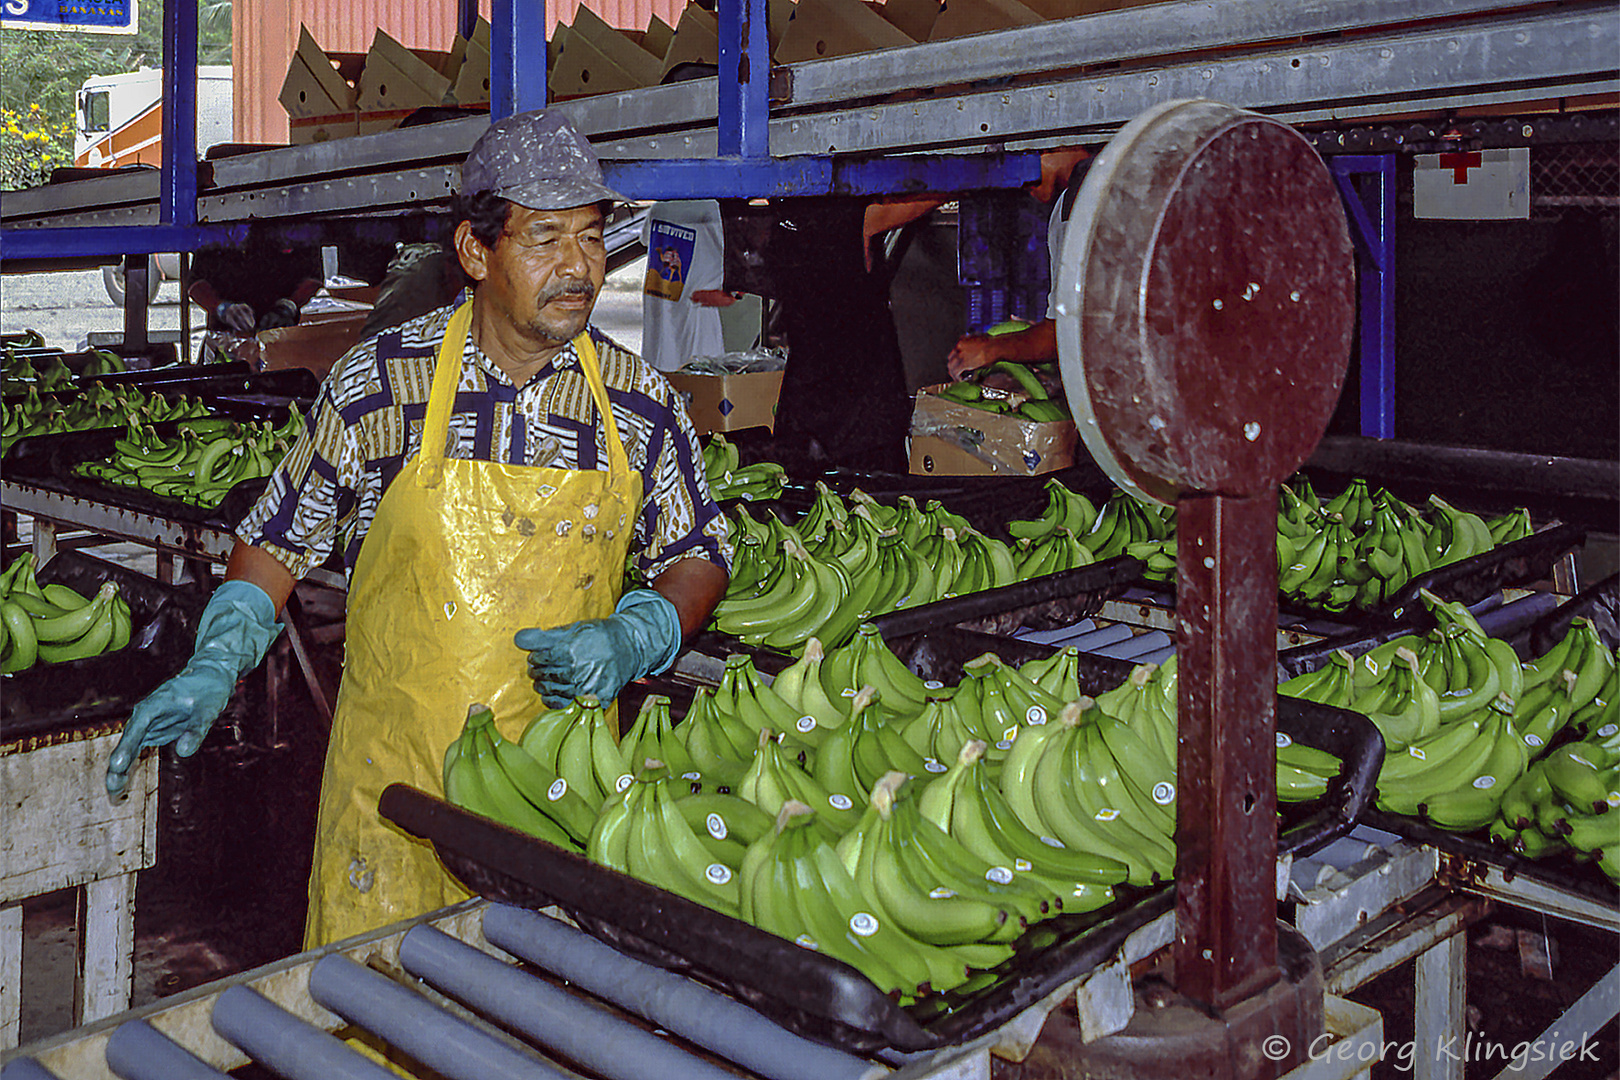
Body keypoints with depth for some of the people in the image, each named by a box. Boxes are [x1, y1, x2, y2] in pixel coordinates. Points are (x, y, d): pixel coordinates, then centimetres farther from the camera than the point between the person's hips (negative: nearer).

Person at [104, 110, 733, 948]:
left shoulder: (642, 406, -3)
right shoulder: (377, 382, -6)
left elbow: (698, 555, 9)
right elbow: (280, 534, 6)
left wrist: (633, 641, -9)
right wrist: (216, 662, -6)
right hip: (394, 781, -1)